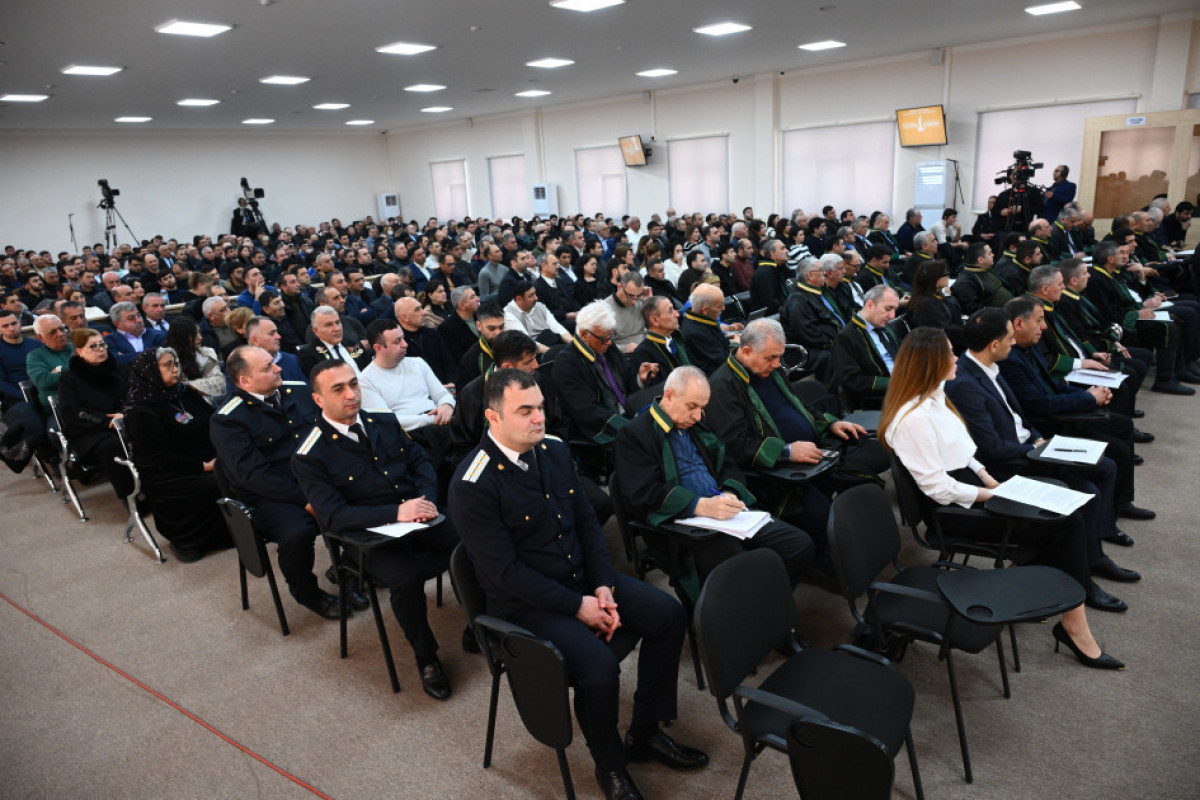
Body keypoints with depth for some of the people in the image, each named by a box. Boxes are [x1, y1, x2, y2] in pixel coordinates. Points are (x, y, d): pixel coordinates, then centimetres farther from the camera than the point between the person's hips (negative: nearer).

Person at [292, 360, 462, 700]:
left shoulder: (385, 422, 9)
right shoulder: (310, 456, -8)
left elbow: (421, 461, 12)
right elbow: (334, 515, -15)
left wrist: (425, 500, -10)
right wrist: (396, 513, -26)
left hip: (417, 518, 5)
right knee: (405, 577, -33)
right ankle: (426, 659, -7)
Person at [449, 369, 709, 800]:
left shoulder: (554, 451, 2)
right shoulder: (472, 485, -20)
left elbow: (587, 522, 8)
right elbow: (506, 572, -21)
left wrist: (604, 586, -6)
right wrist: (578, 606, -19)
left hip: (581, 576, 8)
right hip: (526, 600, -7)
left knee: (669, 614, -3)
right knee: (599, 664, -28)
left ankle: (645, 733, 15)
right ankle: (610, 765, 4)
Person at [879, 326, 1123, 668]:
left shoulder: (935, 396, 7)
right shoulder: (912, 419, -24)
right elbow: (939, 488, -22)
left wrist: (988, 477, 3)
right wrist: (993, 495, -12)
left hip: (972, 485, 9)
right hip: (958, 510, -9)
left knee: (1066, 513, -3)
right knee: (1066, 523, -12)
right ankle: (1073, 625, 0)